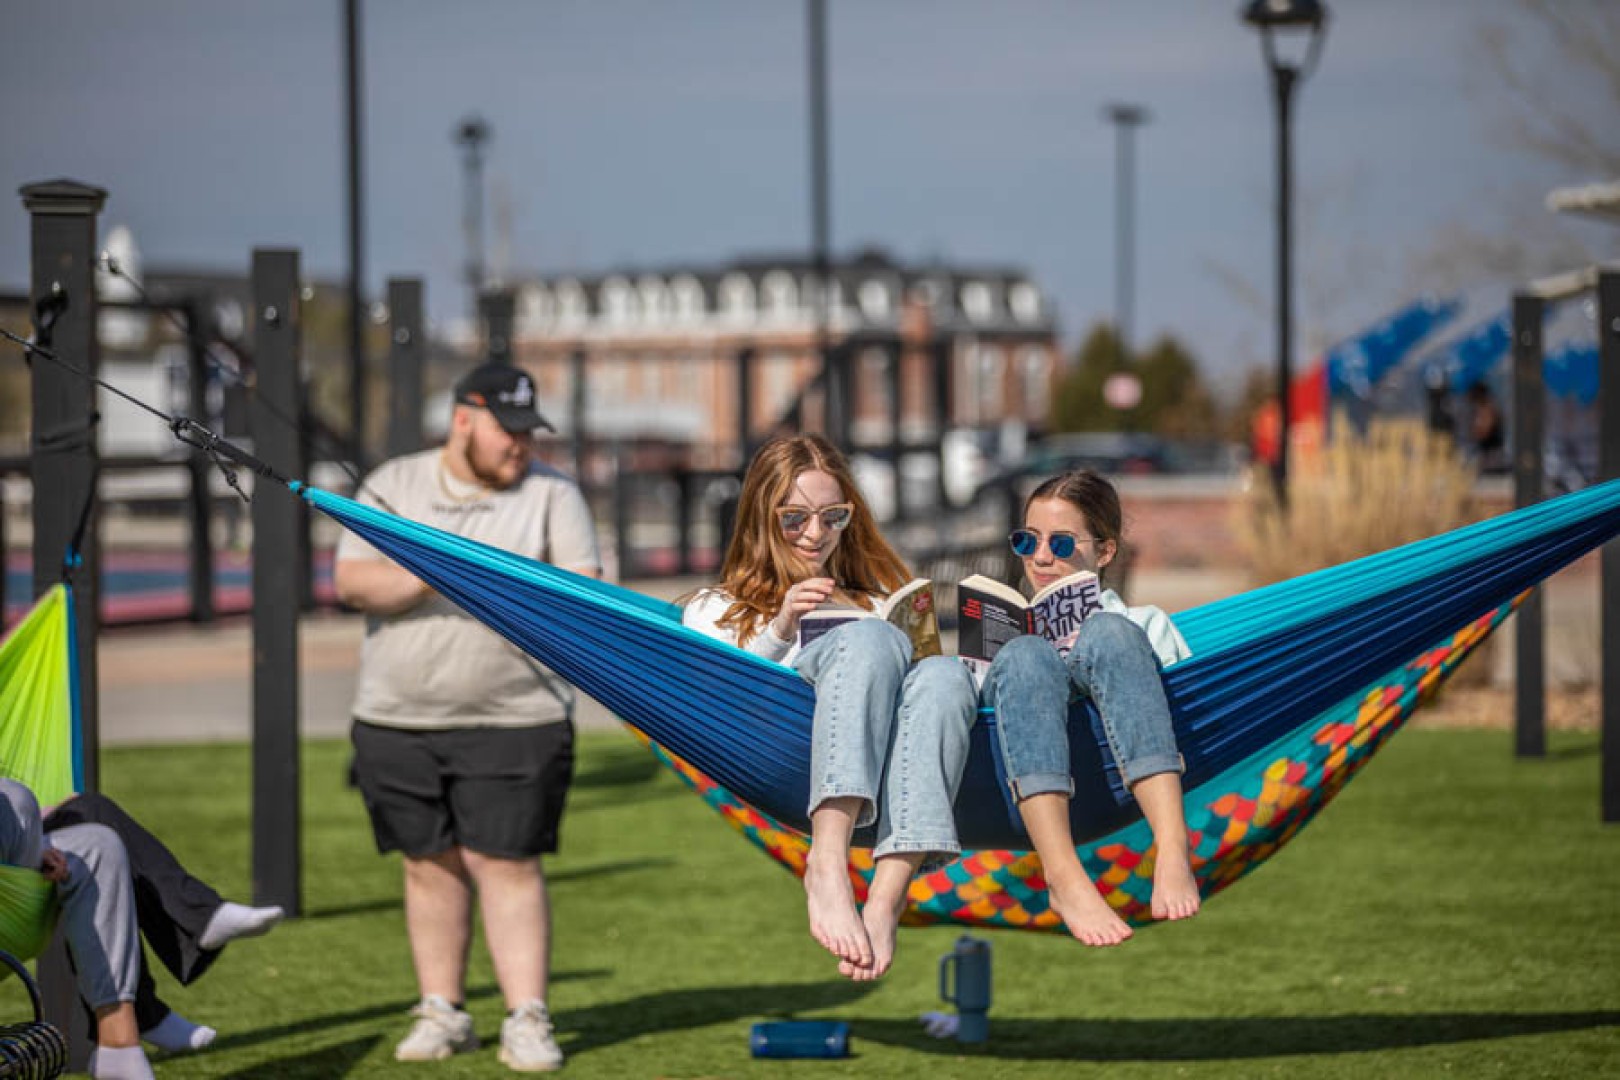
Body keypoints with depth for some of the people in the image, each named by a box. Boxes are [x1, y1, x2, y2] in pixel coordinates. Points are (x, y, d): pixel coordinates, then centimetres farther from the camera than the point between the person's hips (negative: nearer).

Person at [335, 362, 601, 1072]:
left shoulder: (551, 495, 5)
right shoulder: (393, 487, 7)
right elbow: (350, 582, -5)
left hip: (514, 721, -2)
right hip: (398, 721, 2)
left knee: (507, 865, -6)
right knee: (430, 866, 7)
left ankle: (527, 1021, -4)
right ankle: (441, 1014, 16)